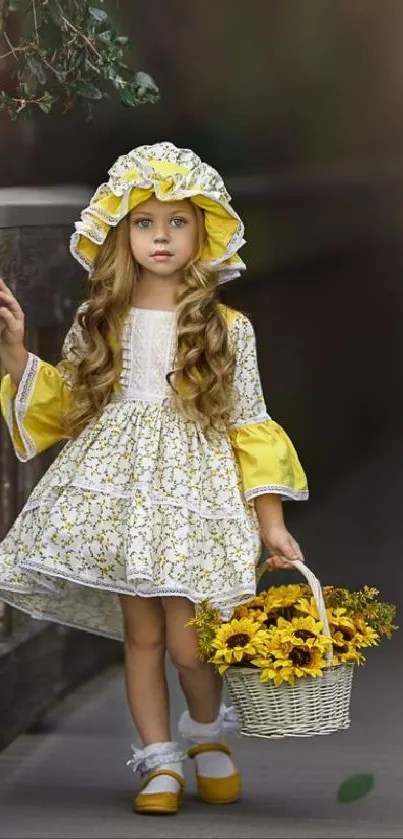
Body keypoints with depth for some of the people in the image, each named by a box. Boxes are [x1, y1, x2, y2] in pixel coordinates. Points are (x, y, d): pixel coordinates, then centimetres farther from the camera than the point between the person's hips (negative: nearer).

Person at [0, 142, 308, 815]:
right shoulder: (100, 322, 7)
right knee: (141, 633, 2)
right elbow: (65, 404, 15)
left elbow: (249, 427, 2)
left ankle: (208, 733, 22)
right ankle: (160, 762, 14)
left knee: (187, 644, -7)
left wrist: (271, 522, -1)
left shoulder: (226, 328, 1)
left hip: (193, 487, -2)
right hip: (118, 487, 2)